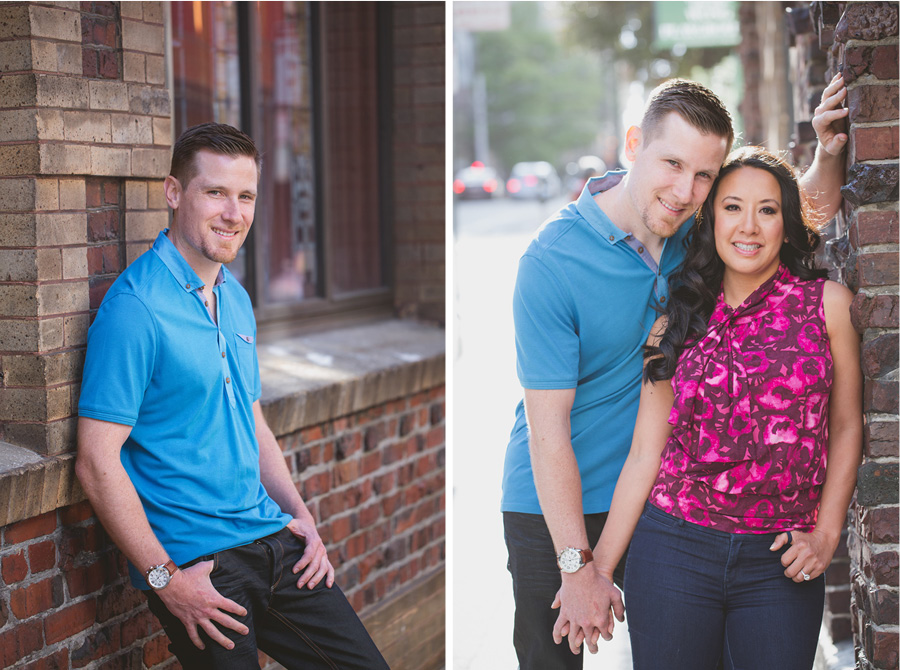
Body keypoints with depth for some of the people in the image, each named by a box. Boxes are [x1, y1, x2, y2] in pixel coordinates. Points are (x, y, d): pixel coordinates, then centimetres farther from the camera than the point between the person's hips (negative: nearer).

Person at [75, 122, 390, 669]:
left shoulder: (236, 299, 12)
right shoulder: (134, 308, -14)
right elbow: (97, 463, -17)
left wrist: (300, 516, 9)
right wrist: (165, 580, -18)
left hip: (273, 540, 7)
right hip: (195, 562, -7)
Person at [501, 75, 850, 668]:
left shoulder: (689, 222, -8)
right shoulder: (552, 261, -23)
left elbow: (811, 214, 9)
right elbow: (547, 427, -22)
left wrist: (829, 154, -13)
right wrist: (579, 568, -21)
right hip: (555, 505, -4)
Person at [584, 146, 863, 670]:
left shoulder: (828, 304, 2)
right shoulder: (677, 322, 5)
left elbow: (847, 428, 6)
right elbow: (645, 454, 5)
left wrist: (826, 534, -3)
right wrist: (599, 568, 2)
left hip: (782, 565, -1)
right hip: (675, 548, 1)